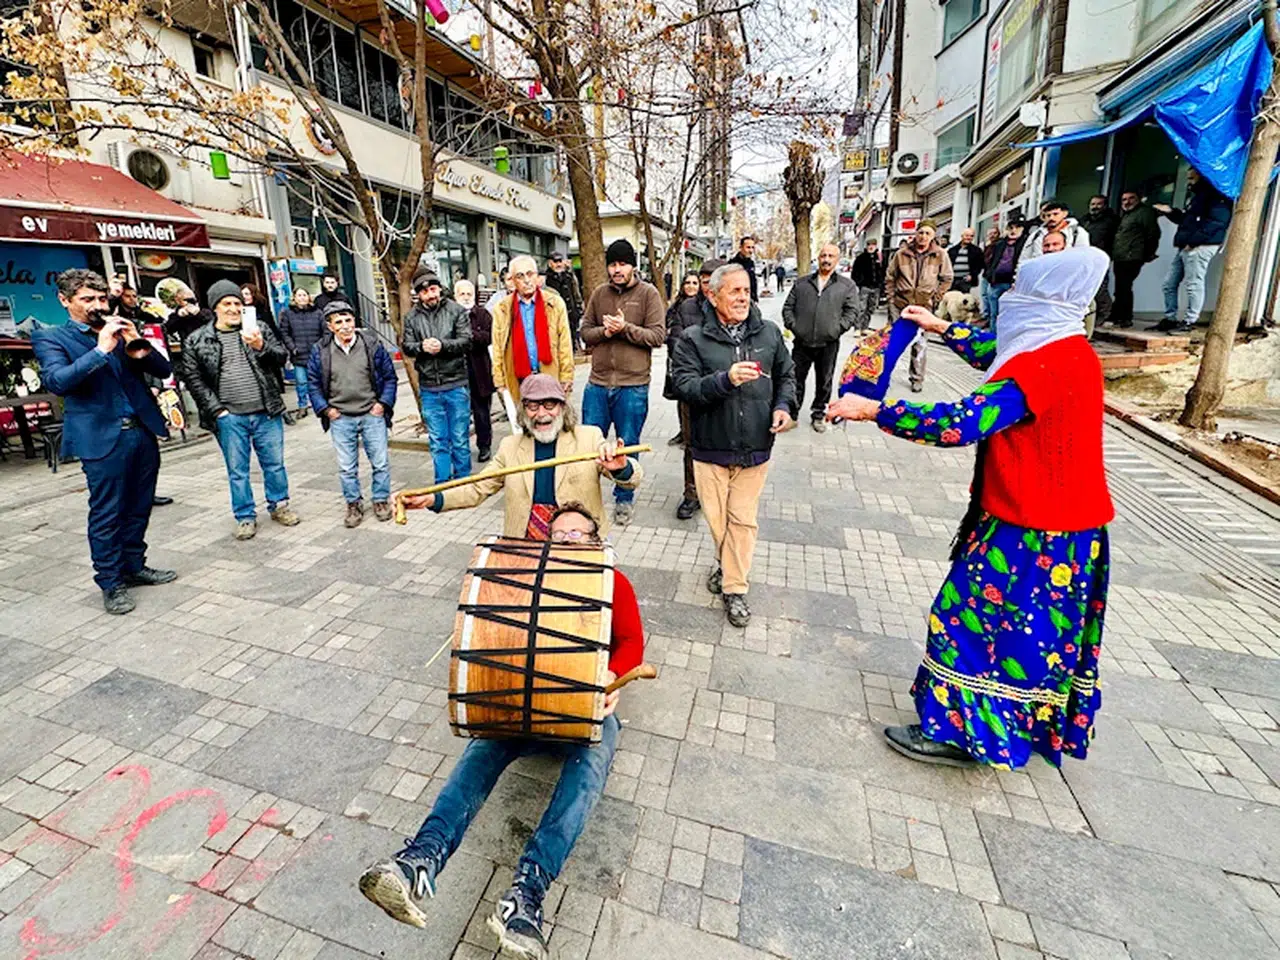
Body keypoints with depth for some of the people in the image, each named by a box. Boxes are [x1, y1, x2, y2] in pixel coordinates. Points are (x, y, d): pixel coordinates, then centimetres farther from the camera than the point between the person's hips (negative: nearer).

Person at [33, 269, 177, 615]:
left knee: (139, 508, 13)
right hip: (102, 438, -4)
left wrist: (139, 347, -9)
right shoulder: (50, 337, 2)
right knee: (106, 514, 2)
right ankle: (111, 583, 13)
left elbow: (163, 370, 10)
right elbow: (57, 382, -15)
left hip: (143, 431, 4)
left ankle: (134, 566, 27)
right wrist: (101, 349, -20)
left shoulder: (122, 330, 14)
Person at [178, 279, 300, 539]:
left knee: (275, 463, 10)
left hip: (267, 412, 1)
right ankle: (245, 516, 19)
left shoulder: (260, 330, 6)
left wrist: (261, 347, -19)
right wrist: (216, 409, -5)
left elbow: (282, 357, 0)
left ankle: (279, 505, 27)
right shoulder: (197, 341, 3)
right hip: (229, 417, -1)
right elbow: (193, 378, 2)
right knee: (237, 470, 7)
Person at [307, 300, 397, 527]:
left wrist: (383, 403, -4)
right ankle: (354, 504, 24)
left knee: (380, 462, 6)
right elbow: (313, 384, 8)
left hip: (372, 415, -1)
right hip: (340, 419, 1)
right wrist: (325, 409, -2)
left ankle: (381, 500, 24)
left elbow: (389, 376, 4)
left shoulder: (372, 345, -2)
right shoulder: (320, 351, 0)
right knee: (346, 467, 8)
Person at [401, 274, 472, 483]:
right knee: (437, 440, 9)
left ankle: (462, 480, 20)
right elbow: (406, 346, 4)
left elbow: (466, 341, -7)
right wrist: (421, 347, -16)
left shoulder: (456, 311, 1)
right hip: (429, 388, 2)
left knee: (460, 438, 6)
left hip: (456, 384, -2)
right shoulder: (412, 317, 8)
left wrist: (442, 345, -21)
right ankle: (443, 483, 19)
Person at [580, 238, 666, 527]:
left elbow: (658, 336, -7)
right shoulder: (598, 293, 9)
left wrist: (626, 328, -18)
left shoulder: (649, 293, -1)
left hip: (633, 385, -3)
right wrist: (604, 331, -11)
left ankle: (624, 499, 26)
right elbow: (585, 331, 8)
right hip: (598, 382, 3)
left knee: (627, 446, 9)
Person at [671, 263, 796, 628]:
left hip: (754, 447, 1)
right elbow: (684, 386, -15)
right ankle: (728, 565, 41)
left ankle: (734, 588, 19)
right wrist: (725, 379, -30)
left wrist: (784, 406, -3)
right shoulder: (693, 339, -5)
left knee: (743, 519, 5)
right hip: (710, 447, -1)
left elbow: (786, 375, 16)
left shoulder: (769, 334, 5)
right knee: (717, 518, 12)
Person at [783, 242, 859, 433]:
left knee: (824, 383, 10)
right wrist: (792, 325, -4)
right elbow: (788, 307, 10)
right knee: (796, 380, 6)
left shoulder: (847, 285, 7)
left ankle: (818, 414, 25)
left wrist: (837, 329, -9)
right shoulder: (801, 283, 11)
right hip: (802, 342, 1)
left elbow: (851, 312, 3)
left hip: (828, 344, 0)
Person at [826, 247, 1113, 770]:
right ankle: (1033, 726, 41)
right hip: (1062, 517, 10)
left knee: (974, 617, 4)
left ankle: (958, 730, 20)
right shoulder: (1067, 349, 6)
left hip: (1033, 529, -9)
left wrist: (874, 410, -29)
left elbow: (961, 423, -34)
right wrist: (941, 327, 28)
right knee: (1033, 629, 22)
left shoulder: (1046, 364, -25)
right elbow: (995, 355, 24)